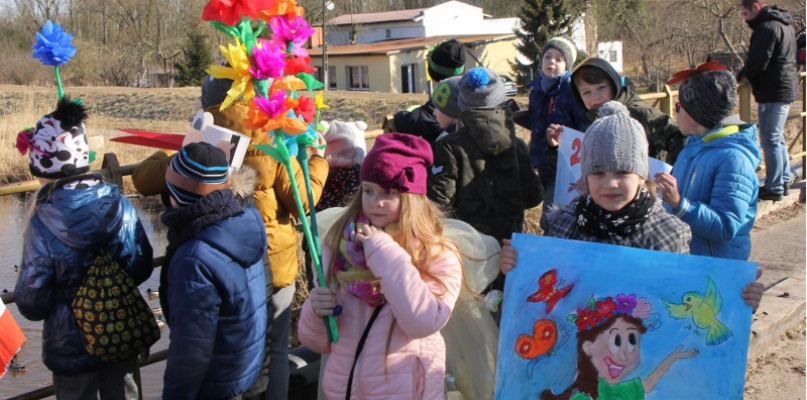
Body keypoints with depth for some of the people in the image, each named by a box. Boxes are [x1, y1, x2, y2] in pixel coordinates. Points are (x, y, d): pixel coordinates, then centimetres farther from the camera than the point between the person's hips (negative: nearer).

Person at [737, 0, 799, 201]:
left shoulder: (767, 27, -17)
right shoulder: (784, 24, 16)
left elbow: (758, 63, -22)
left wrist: (741, 74, -2)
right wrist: (748, 73, 13)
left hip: (773, 92, -10)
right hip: (787, 88, 10)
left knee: (770, 139, -5)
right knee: (777, 138, 19)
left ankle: (774, 188, 0)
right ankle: (784, 181, 26)